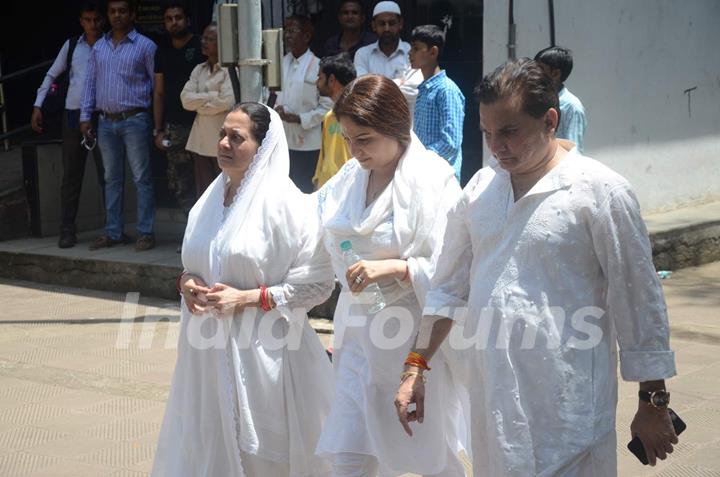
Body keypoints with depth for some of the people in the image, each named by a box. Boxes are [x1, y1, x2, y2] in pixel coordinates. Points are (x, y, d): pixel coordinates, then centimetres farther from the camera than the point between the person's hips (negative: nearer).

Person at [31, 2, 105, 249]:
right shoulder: (71, 46, 7)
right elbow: (51, 75, 13)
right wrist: (38, 105, 6)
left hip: (102, 117, -2)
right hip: (74, 116, 2)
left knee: (107, 174, 1)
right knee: (71, 176, 4)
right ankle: (67, 231, 9)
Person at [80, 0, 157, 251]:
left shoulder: (145, 46, -2)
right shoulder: (99, 47, 13)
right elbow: (90, 82, 14)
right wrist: (85, 116, 8)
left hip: (134, 120, -5)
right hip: (106, 122, 5)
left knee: (142, 178, -3)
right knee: (111, 179, 10)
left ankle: (145, 233, 2)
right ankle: (113, 232, 17)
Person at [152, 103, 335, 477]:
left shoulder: (285, 203, -11)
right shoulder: (210, 200, 9)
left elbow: (318, 284, -12)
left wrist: (248, 298, -18)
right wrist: (187, 283, -1)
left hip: (262, 354, -6)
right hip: (210, 351, 6)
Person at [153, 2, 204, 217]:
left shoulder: (201, 47, -1)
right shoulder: (163, 51, 13)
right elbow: (159, 93, 16)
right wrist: (158, 130, 10)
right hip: (174, 127, 5)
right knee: (179, 185, 3)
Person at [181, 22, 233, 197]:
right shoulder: (199, 70, 15)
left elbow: (227, 101, -18)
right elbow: (186, 99, 4)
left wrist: (200, 104, -4)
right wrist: (212, 96, -8)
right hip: (201, 141, 7)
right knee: (203, 194, 10)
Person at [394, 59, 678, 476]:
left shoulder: (601, 191, -8)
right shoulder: (482, 187, 9)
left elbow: (639, 302, -4)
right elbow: (450, 286, 16)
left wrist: (653, 403, -1)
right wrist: (416, 368, 11)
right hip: (491, 399, 5)